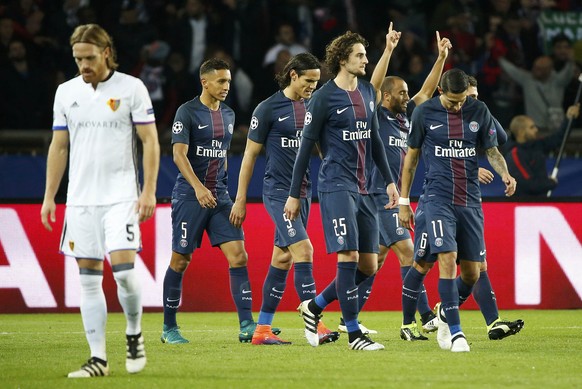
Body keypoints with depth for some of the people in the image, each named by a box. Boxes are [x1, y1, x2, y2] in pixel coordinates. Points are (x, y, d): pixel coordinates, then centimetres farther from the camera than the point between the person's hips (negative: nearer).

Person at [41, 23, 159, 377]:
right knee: (89, 279, 2)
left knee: (124, 268, -16)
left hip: (121, 196, -4)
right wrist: (49, 197, 9)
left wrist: (149, 191, -9)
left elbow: (150, 141, -2)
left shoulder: (132, 88, -3)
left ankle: (134, 334, 10)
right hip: (80, 198, 4)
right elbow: (59, 146, 13)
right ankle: (98, 359, 5)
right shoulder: (66, 92, 8)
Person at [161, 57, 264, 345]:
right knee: (180, 261, 2)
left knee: (238, 256, -7)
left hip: (219, 196, 6)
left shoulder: (228, 115, 13)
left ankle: (246, 326, -10)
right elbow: (179, 154, -17)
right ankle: (169, 328, 14)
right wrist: (198, 187, -29)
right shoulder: (187, 112, -8)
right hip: (189, 196, -6)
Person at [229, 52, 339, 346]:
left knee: (282, 259, 8)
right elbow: (250, 154, -2)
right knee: (303, 250, -17)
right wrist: (240, 199, -2)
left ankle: (262, 329, 12)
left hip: (303, 193, 7)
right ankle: (316, 326, -19)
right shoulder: (268, 109, -7)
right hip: (278, 192, -7)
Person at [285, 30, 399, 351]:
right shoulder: (324, 98, -7)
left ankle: (314, 307, 20)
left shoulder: (367, 92, 13)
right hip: (336, 186, -7)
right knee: (348, 256, -12)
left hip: (363, 188, 7)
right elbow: (306, 146, -4)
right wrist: (294, 195, -4)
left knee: (370, 264, 4)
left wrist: (389, 181, 17)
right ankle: (353, 333, -7)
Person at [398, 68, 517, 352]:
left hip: (470, 201, 3)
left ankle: (446, 313, 31)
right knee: (448, 258, -20)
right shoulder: (424, 113, -1)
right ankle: (455, 332, -17)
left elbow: (492, 150, 8)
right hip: (438, 198, -3)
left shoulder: (479, 111, 3)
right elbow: (411, 156, 7)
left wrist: (504, 173, -15)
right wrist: (404, 202, 7)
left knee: (471, 273, 2)